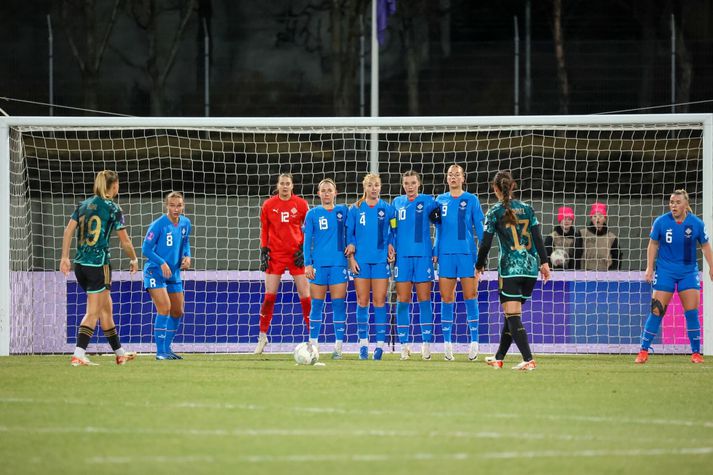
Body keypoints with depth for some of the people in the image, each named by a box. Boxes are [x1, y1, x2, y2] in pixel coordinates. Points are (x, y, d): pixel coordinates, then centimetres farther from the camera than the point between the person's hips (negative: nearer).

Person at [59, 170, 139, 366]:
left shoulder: (84, 205, 11)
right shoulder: (113, 208, -6)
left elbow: (68, 230, 4)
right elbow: (125, 241, -3)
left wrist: (65, 257, 5)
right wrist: (134, 259, 12)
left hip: (80, 265, 7)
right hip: (98, 264, -7)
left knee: (106, 308, 17)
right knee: (93, 313, -3)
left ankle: (119, 352, 26)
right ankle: (78, 355, -14)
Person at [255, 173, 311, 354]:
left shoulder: (301, 204, 1)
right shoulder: (268, 205, 3)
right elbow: (264, 230, 8)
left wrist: (304, 249, -3)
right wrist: (263, 252, 1)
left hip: (296, 255, -1)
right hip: (275, 255, 1)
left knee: (305, 296, -3)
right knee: (269, 296, -3)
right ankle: (262, 336, 8)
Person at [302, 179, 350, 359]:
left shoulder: (343, 211, 7)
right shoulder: (312, 214, 6)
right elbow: (307, 240, 4)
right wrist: (308, 263, -3)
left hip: (339, 263, 0)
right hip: (318, 264, 0)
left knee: (339, 304, -2)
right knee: (317, 305, 1)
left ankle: (338, 346, 1)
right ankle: (313, 345, 6)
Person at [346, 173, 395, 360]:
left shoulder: (387, 209, 5)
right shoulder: (356, 209, 6)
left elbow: (393, 232, 10)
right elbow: (349, 234, 7)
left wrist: (391, 246, -7)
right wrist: (351, 257, -1)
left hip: (381, 260, -1)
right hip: (361, 260, 1)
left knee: (379, 301, -3)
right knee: (362, 301, 1)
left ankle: (380, 343, -1)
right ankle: (363, 344, 6)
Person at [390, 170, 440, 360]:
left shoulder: (428, 201, 3)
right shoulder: (397, 202, 11)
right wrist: (390, 247, 6)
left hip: (423, 256, -2)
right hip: (402, 257, 2)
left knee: (424, 300, -1)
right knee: (402, 301, 0)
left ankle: (426, 343, 2)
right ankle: (404, 345, 4)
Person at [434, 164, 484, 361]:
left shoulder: (471, 200, 3)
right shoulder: (440, 200, 11)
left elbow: (480, 228, 3)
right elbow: (438, 229, 16)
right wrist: (435, 253, 10)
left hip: (467, 254, -2)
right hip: (446, 255, 2)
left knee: (470, 296, -3)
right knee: (446, 298, 2)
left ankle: (474, 341, 2)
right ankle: (447, 343, 7)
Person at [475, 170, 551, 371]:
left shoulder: (494, 212, -2)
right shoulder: (527, 209, 10)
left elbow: (486, 243, -2)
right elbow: (538, 237, 4)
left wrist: (479, 265, 12)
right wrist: (544, 262, 4)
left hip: (510, 268, -5)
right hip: (531, 268, 5)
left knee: (513, 316, -6)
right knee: (512, 314, 15)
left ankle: (529, 360, -20)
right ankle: (499, 358, 25)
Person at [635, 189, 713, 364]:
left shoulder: (696, 223, -6)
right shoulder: (661, 222, -8)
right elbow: (653, 245, 2)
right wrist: (650, 268, -3)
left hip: (688, 271, 1)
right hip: (665, 271, -1)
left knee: (692, 312, -5)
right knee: (656, 311, -6)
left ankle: (696, 353, 5)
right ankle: (644, 351, 0)